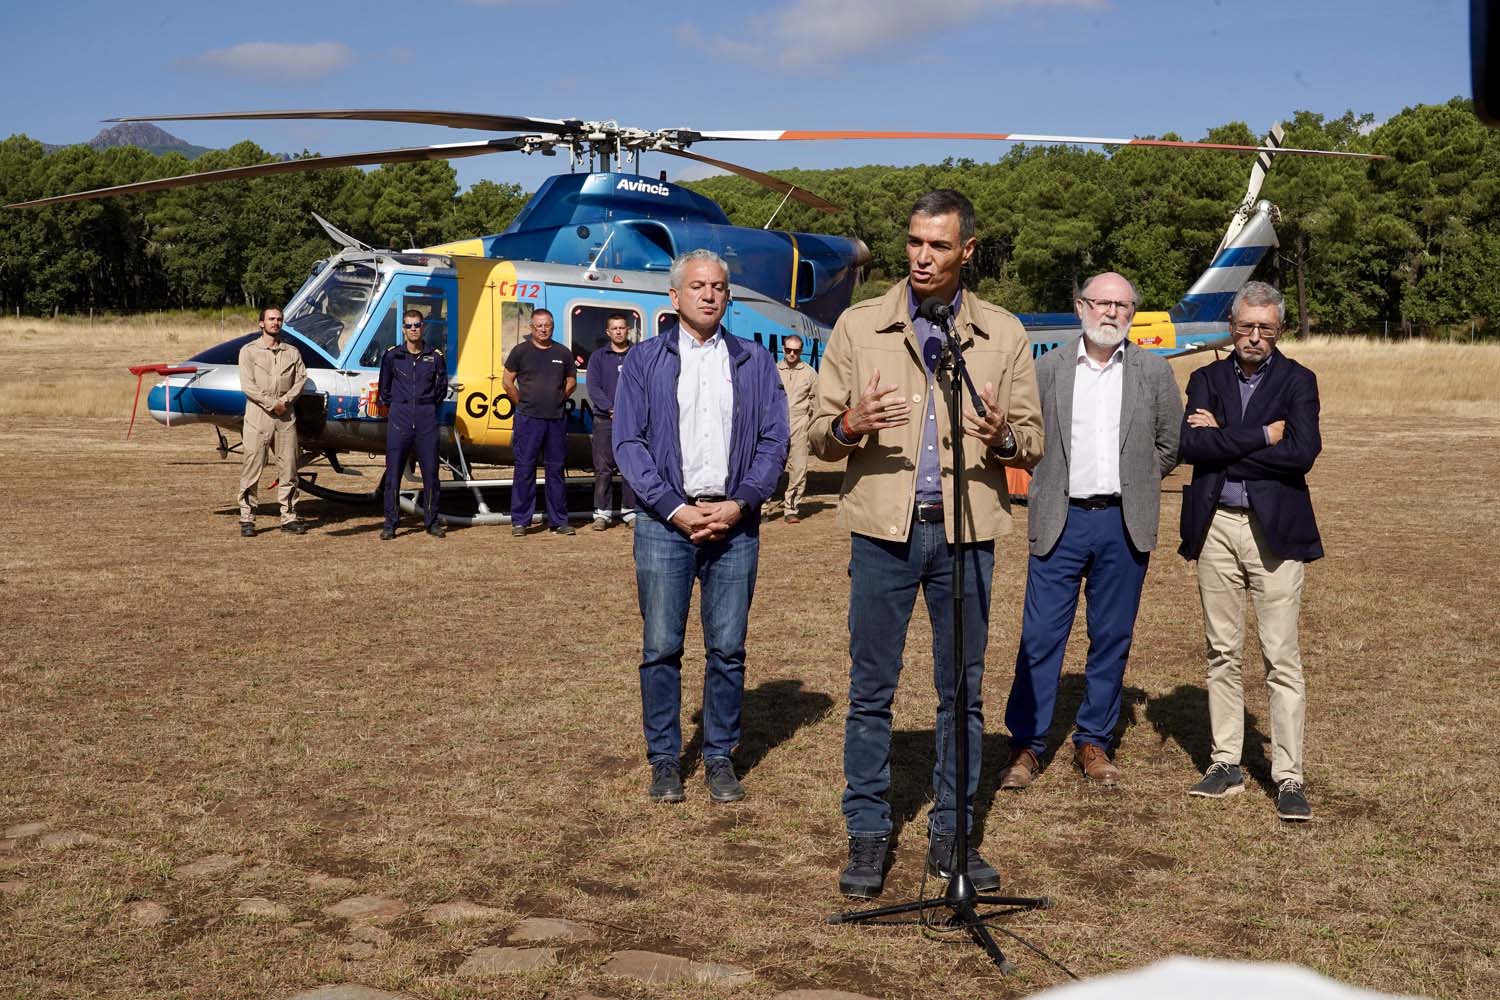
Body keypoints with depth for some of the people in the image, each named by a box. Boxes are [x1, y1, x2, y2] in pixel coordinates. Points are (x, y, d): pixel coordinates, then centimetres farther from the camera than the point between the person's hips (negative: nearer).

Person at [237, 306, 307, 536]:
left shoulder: (292, 352, 14)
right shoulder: (249, 351, 3)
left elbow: (301, 379, 5)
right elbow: (247, 384, -6)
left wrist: (285, 400, -11)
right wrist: (271, 403, -13)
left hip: (286, 416, 4)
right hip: (258, 416, -3)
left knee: (288, 467, 4)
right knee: (252, 468, -4)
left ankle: (289, 517, 10)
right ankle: (247, 519, 1)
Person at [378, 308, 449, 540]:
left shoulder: (435, 357, 6)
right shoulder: (392, 356, 4)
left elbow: (442, 388, 15)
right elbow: (384, 388, 14)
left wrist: (431, 407, 11)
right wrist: (393, 406, 11)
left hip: (427, 419, 1)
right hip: (399, 419, -1)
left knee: (430, 472, 4)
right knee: (393, 473, 0)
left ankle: (432, 521, 13)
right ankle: (390, 523, 5)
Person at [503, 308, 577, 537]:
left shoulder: (563, 353, 9)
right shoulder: (520, 351, 1)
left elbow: (571, 382, 19)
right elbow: (507, 381, 6)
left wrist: (558, 400, 9)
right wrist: (524, 403, 4)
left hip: (556, 419, 3)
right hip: (528, 419, -3)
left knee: (556, 469, 7)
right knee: (524, 469, -2)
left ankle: (559, 521, 12)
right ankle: (520, 521, 3)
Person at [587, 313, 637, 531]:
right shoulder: (598, 357, 10)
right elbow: (594, 388, 1)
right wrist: (612, 410, -12)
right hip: (605, 421, 0)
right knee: (603, 469, -2)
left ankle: (630, 511, 7)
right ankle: (602, 513, 3)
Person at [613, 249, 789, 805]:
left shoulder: (754, 363, 11)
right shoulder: (645, 360, 7)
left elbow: (774, 442, 5)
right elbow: (628, 443, 0)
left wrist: (739, 505, -9)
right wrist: (675, 509, -10)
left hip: (735, 523, 1)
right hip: (665, 520, -1)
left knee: (728, 649, 4)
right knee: (661, 647, 1)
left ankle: (720, 758, 16)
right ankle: (664, 759, 13)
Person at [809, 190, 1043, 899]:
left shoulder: (1003, 335, 7)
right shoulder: (859, 326, 4)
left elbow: (1033, 441, 7)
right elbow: (819, 436, 5)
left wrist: (1003, 438, -16)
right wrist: (848, 426, -18)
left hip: (967, 530, 1)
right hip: (883, 528, -1)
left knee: (962, 690, 7)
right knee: (871, 688, 2)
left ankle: (951, 834, 19)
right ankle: (867, 835, 14)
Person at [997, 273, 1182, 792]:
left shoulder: (1154, 371, 6)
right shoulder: (1048, 368, 3)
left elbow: (1170, 444, 11)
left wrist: (1132, 485, 9)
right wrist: (1052, 483, 4)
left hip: (1125, 525, 1)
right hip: (1061, 521, -1)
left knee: (1112, 641, 7)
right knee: (1040, 638, -2)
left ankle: (1093, 742, 20)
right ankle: (1026, 746, 7)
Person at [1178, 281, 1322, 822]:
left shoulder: (1297, 381, 3)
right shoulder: (1206, 379, 10)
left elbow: (1302, 453, -13)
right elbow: (1189, 445, -8)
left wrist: (1223, 440, -9)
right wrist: (1260, 437, -13)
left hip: (1273, 529, -3)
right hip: (1216, 527, 3)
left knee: (1281, 658, -3)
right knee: (1222, 653, 10)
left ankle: (1289, 778, 1)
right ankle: (1226, 764, 19)